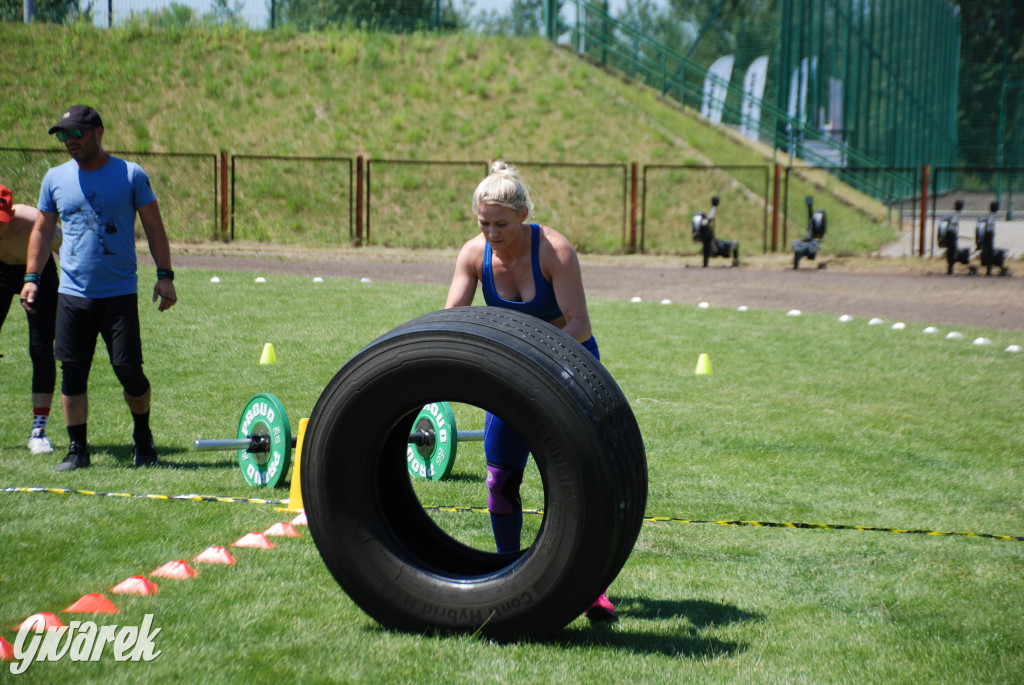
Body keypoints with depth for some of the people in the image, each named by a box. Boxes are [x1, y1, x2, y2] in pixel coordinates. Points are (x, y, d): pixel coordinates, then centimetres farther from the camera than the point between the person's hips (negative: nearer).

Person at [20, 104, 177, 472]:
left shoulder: (131, 175, -1)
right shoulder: (55, 178, 7)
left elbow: (153, 226, 3)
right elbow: (42, 230, 16)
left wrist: (165, 275, -4)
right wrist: (31, 278, 8)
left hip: (120, 293, -3)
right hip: (73, 294, 3)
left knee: (128, 370, -4)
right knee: (72, 373, 1)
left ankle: (143, 437, 20)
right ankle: (77, 449, 13)